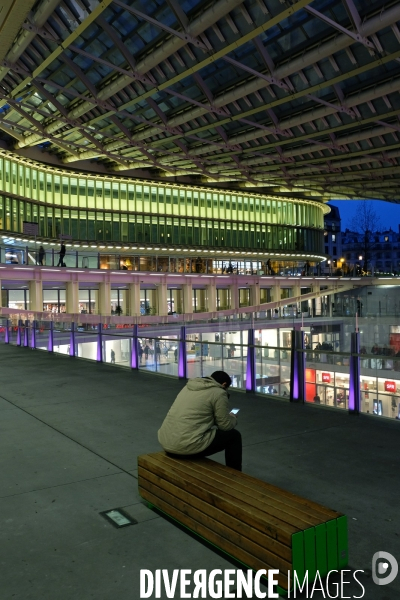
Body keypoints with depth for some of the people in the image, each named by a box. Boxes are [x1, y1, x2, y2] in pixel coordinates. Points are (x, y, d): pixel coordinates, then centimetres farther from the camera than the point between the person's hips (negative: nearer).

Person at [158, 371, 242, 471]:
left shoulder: (190, 386, 18)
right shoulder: (219, 393, -4)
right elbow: (225, 425, 0)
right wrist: (233, 418, 22)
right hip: (188, 446, -8)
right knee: (234, 435, 10)